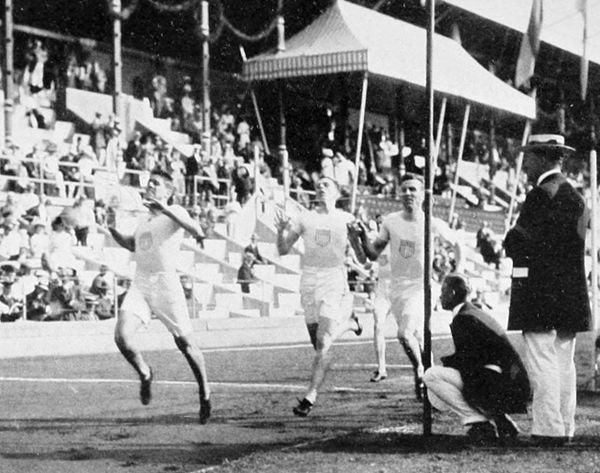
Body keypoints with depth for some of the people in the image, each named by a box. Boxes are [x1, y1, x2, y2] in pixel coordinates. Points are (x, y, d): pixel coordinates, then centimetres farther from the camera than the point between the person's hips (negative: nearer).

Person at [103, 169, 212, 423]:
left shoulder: (174, 212, -1)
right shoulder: (145, 221, 19)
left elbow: (197, 233, -21)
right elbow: (132, 245, 37)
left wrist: (166, 210, -25)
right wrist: (111, 229, 19)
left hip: (166, 282, -5)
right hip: (139, 284, 5)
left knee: (184, 342, -1)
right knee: (121, 336, -14)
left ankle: (205, 393, 18)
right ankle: (144, 374, 14)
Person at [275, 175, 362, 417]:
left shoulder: (347, 220, 4)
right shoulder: (305, 218, 10)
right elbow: (283, 250, 6)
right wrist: (282, 230, -12)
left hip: (335, 281, -4)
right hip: (309, 280, 4)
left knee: (323, 343, -14)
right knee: (317, 343, 13)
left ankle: (310, 396, -14)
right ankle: (348, 322, 43)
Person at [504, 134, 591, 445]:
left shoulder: (540, 196, -12)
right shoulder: (575, 196, 15)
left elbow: (519, 242, -16)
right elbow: (578, 246, 16)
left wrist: (509, 241, 5)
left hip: (539, 290, -8)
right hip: (571, 292, 8)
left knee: (541, 361, -6)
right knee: (564, 361, 11)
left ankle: (548, 428, -6)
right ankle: (565, 427, 14)